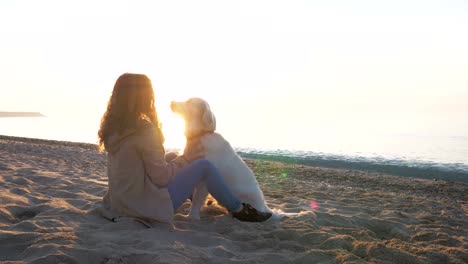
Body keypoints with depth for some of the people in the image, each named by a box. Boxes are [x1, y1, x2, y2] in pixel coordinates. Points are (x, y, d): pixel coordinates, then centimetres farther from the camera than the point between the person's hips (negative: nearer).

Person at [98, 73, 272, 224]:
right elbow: (162, 177, -19)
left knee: (172, 157, 23)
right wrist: (187, 157, -3)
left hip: (123, 203, 9)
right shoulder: (144, 129, -22)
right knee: (204, 165, -2)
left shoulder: (113, 128, 3)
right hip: (146, 205, -8)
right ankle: (239, 210, 14)